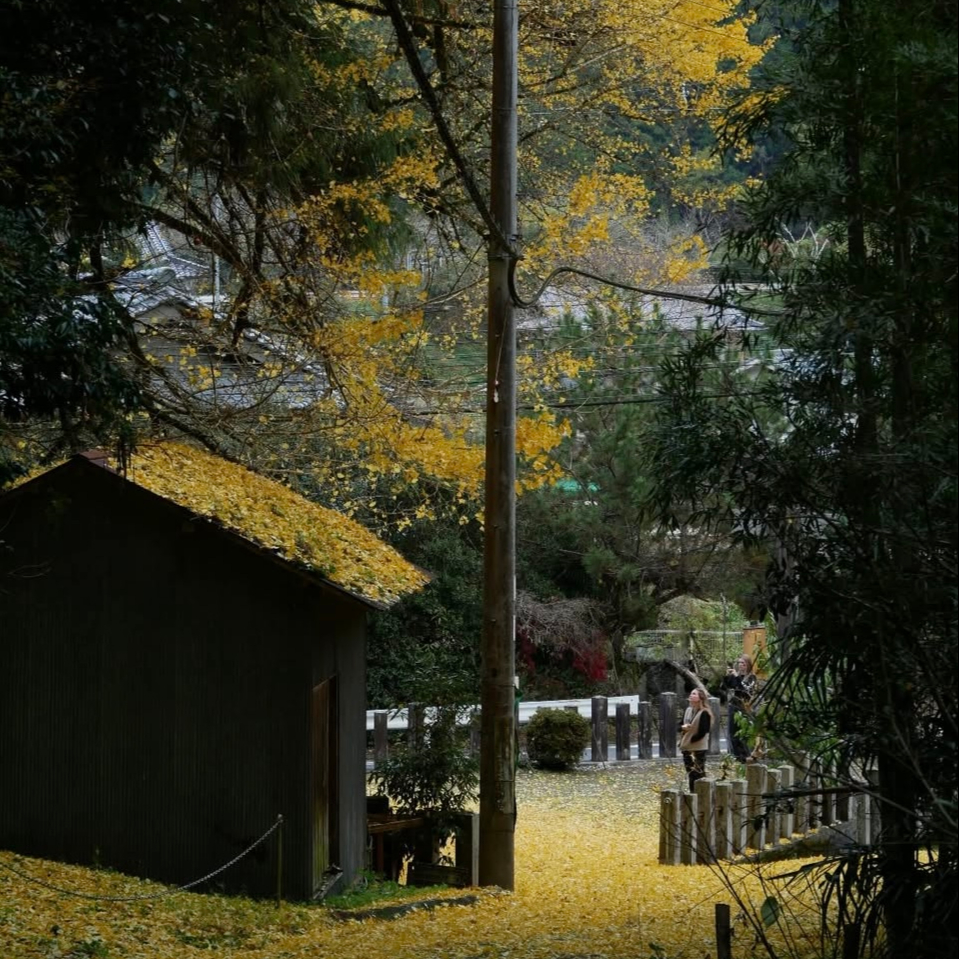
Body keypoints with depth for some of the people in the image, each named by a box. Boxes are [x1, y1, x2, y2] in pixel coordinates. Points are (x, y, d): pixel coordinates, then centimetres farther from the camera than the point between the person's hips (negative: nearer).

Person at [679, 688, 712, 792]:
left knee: (698, 774, -8)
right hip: (686, 748, 8)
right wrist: (683, 727, -8)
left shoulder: (704, 713, -13)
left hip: (698, 748, -8)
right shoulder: (688, 710, 10)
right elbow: (680, 726, 16)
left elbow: (703, 732, -17)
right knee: (691, 774, 12)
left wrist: (690, 740, -14)